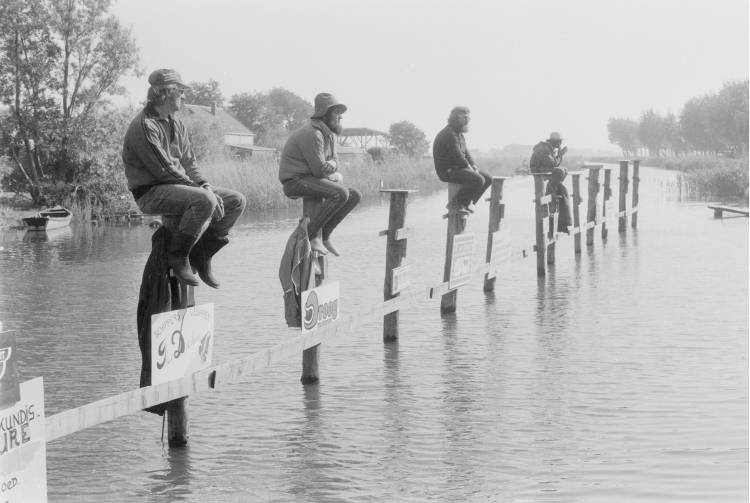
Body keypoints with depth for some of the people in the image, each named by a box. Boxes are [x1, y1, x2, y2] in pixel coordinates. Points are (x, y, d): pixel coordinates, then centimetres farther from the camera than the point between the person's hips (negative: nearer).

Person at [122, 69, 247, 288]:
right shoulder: (144, 126, -15)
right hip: (151, 192, -9)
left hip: (180, 187, 9)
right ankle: (177, 255, -18)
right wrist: (204, 192, -20)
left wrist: (206, 186, -7)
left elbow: (189, 164, 15)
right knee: (205, 201, -34)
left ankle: (201, 255, 5)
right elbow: (164, 170, -21)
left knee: (236, 201, -2)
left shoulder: (177, 125, 16)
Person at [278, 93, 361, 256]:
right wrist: (332, 167, 1)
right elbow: (320, 169, -22)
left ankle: (324, 235, 5)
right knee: (341, 194, -29)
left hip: (314, 180, 10)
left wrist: (335, 175, -11)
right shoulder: (312, 134, -21)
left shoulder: (330, 134, 12)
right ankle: (311, 234, -19)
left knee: (354, 196, 1)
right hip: (296, 181, -10)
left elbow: (333, 162, 13)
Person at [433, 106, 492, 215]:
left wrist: (474, 166, 3)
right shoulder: (449, 134, -17)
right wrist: (469, 168, -11)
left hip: (458, 168, 11)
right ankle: (455, 204, -16)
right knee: (478, 180, -28)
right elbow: (457, 157, -22)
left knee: (488, 179, 4)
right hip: (448, 170, -11)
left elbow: (466, 154, 20)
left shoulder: (459, 135, 17)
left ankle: (464, 204, 7)